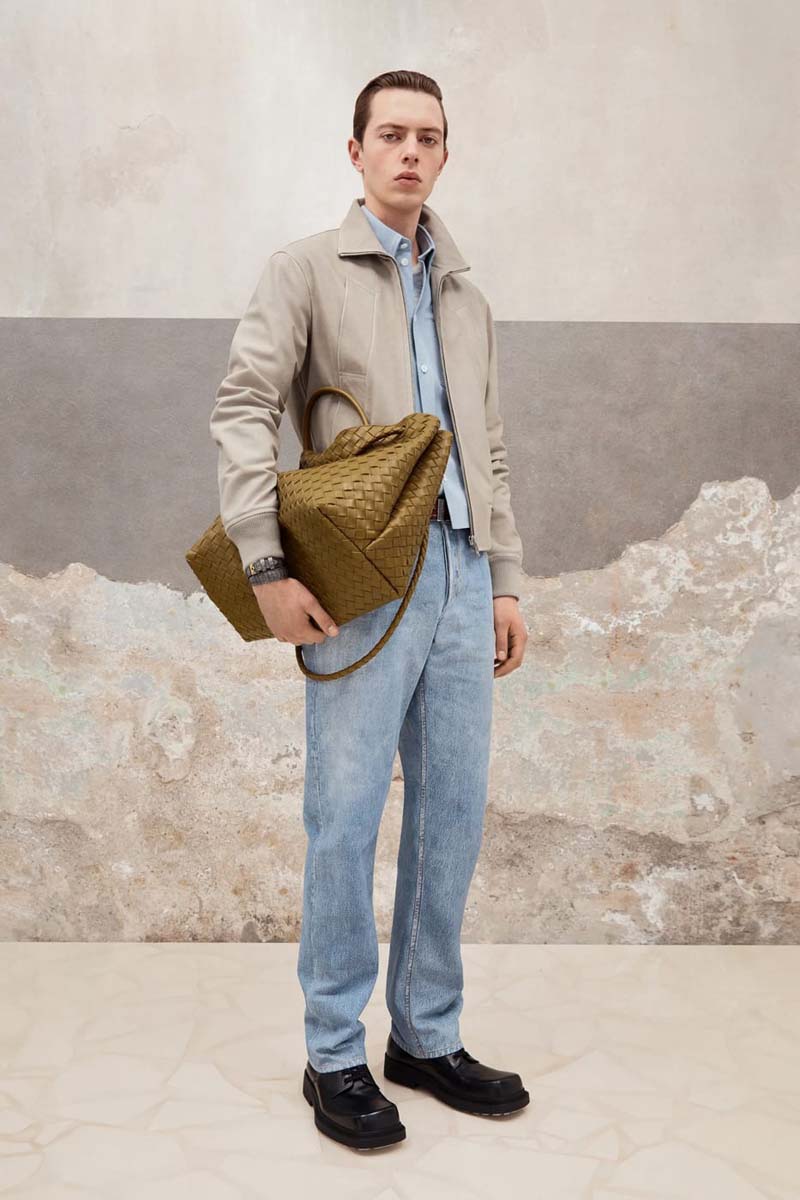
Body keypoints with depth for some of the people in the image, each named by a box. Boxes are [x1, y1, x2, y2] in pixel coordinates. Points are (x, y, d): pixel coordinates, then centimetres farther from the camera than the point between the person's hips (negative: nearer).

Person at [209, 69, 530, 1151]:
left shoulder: (465, 297, 20)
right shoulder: (309, 270, 4)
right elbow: (243, 411, -6)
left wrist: (506, 581, 13)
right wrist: (267, 566, -16)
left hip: (461, 578, 6)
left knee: (454, 813, 8)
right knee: (347, 816, -2)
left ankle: (428, 1036, 23)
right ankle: (335, 1056, 14)